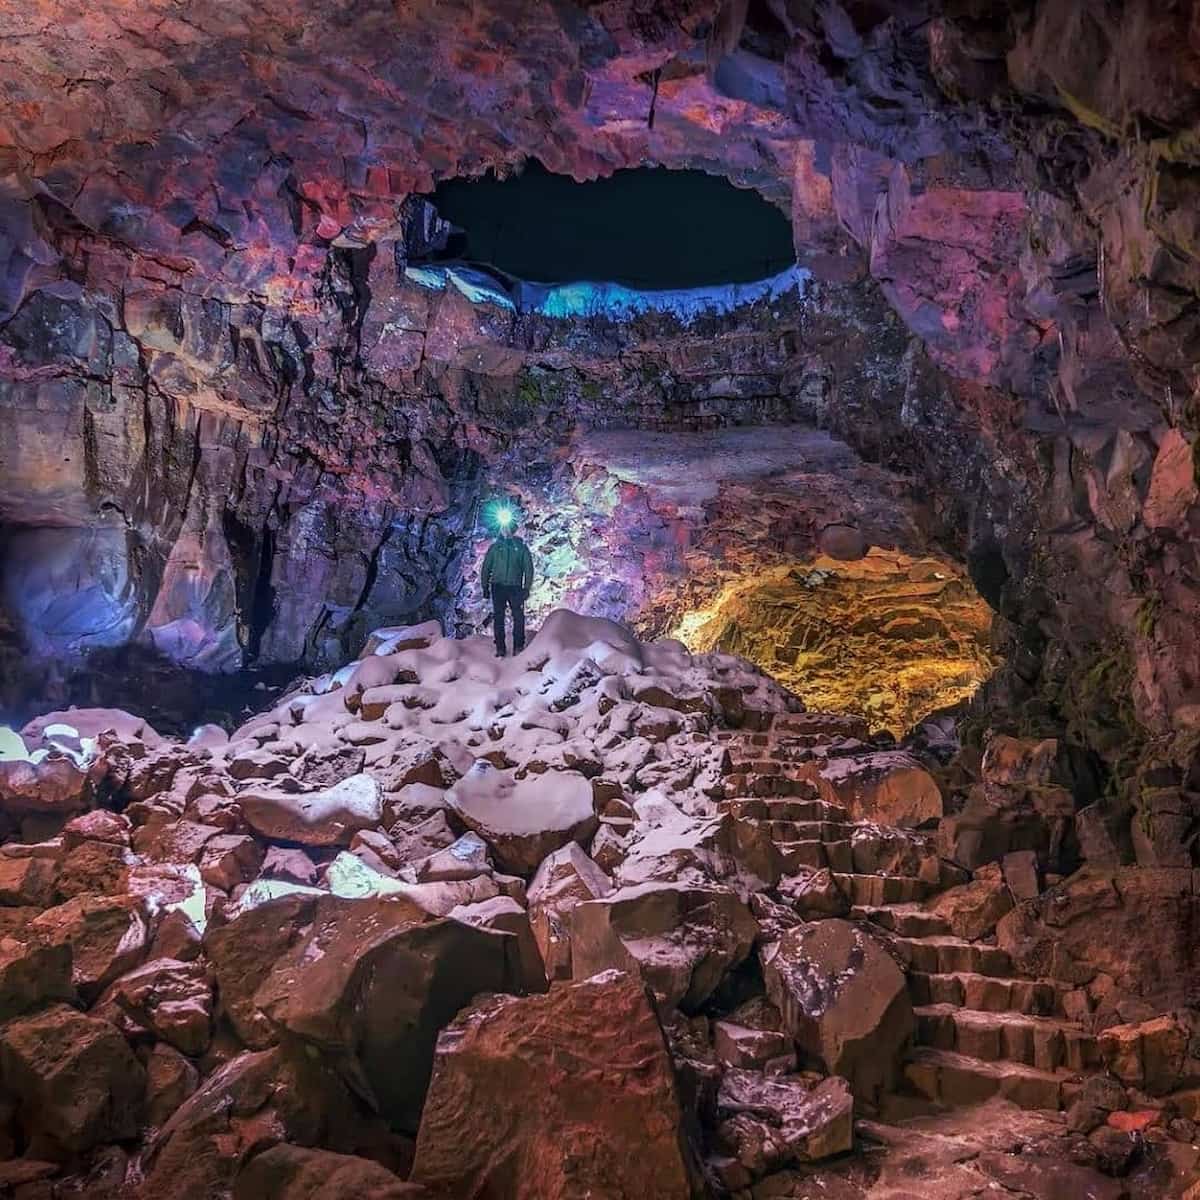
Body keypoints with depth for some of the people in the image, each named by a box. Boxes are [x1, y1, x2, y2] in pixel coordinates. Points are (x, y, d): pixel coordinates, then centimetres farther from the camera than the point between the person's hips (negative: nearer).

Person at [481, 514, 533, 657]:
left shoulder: (521, 547, 5)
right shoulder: (495, 547, 9)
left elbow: (528, 568, 4)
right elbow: (486, 567, 11)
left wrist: (526, 588, -3)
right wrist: (485, 586, 6)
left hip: (515, 587, -1)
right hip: (498, 586, 1)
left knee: (519, 617, -5)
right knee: (498, 618, 1)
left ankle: (518, 647, 3)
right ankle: (500, 649, 6)